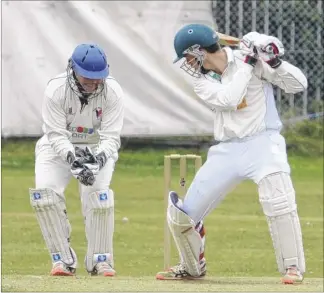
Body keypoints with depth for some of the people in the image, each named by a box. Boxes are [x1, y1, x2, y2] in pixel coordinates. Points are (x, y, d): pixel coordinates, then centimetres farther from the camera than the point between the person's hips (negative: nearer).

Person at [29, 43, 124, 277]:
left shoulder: (113, 92, -22)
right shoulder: (56, 90, -25)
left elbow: (111, 137, -20)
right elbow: (56, 135, -24)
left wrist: (99, 159, -41)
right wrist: (72, 158, -43)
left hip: (98, 149, 0)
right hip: (59, 147, 0)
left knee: (99, 193, -24)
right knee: (45, 191, -21)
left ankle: (100, 260, -8)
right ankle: (64, 260, -10)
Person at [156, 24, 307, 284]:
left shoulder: (249, 55, -6)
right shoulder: (202, 80, 7)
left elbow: (298, 84, -10)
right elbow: (227, 99, -14)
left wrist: (274, 61, -24)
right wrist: (248, 64, -14)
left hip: (262, 142, -5)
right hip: (227, 150, 5)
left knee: (278, 199, -33)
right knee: (180, 214, 6)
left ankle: (293, 267, -19)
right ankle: (192, 267, 31)